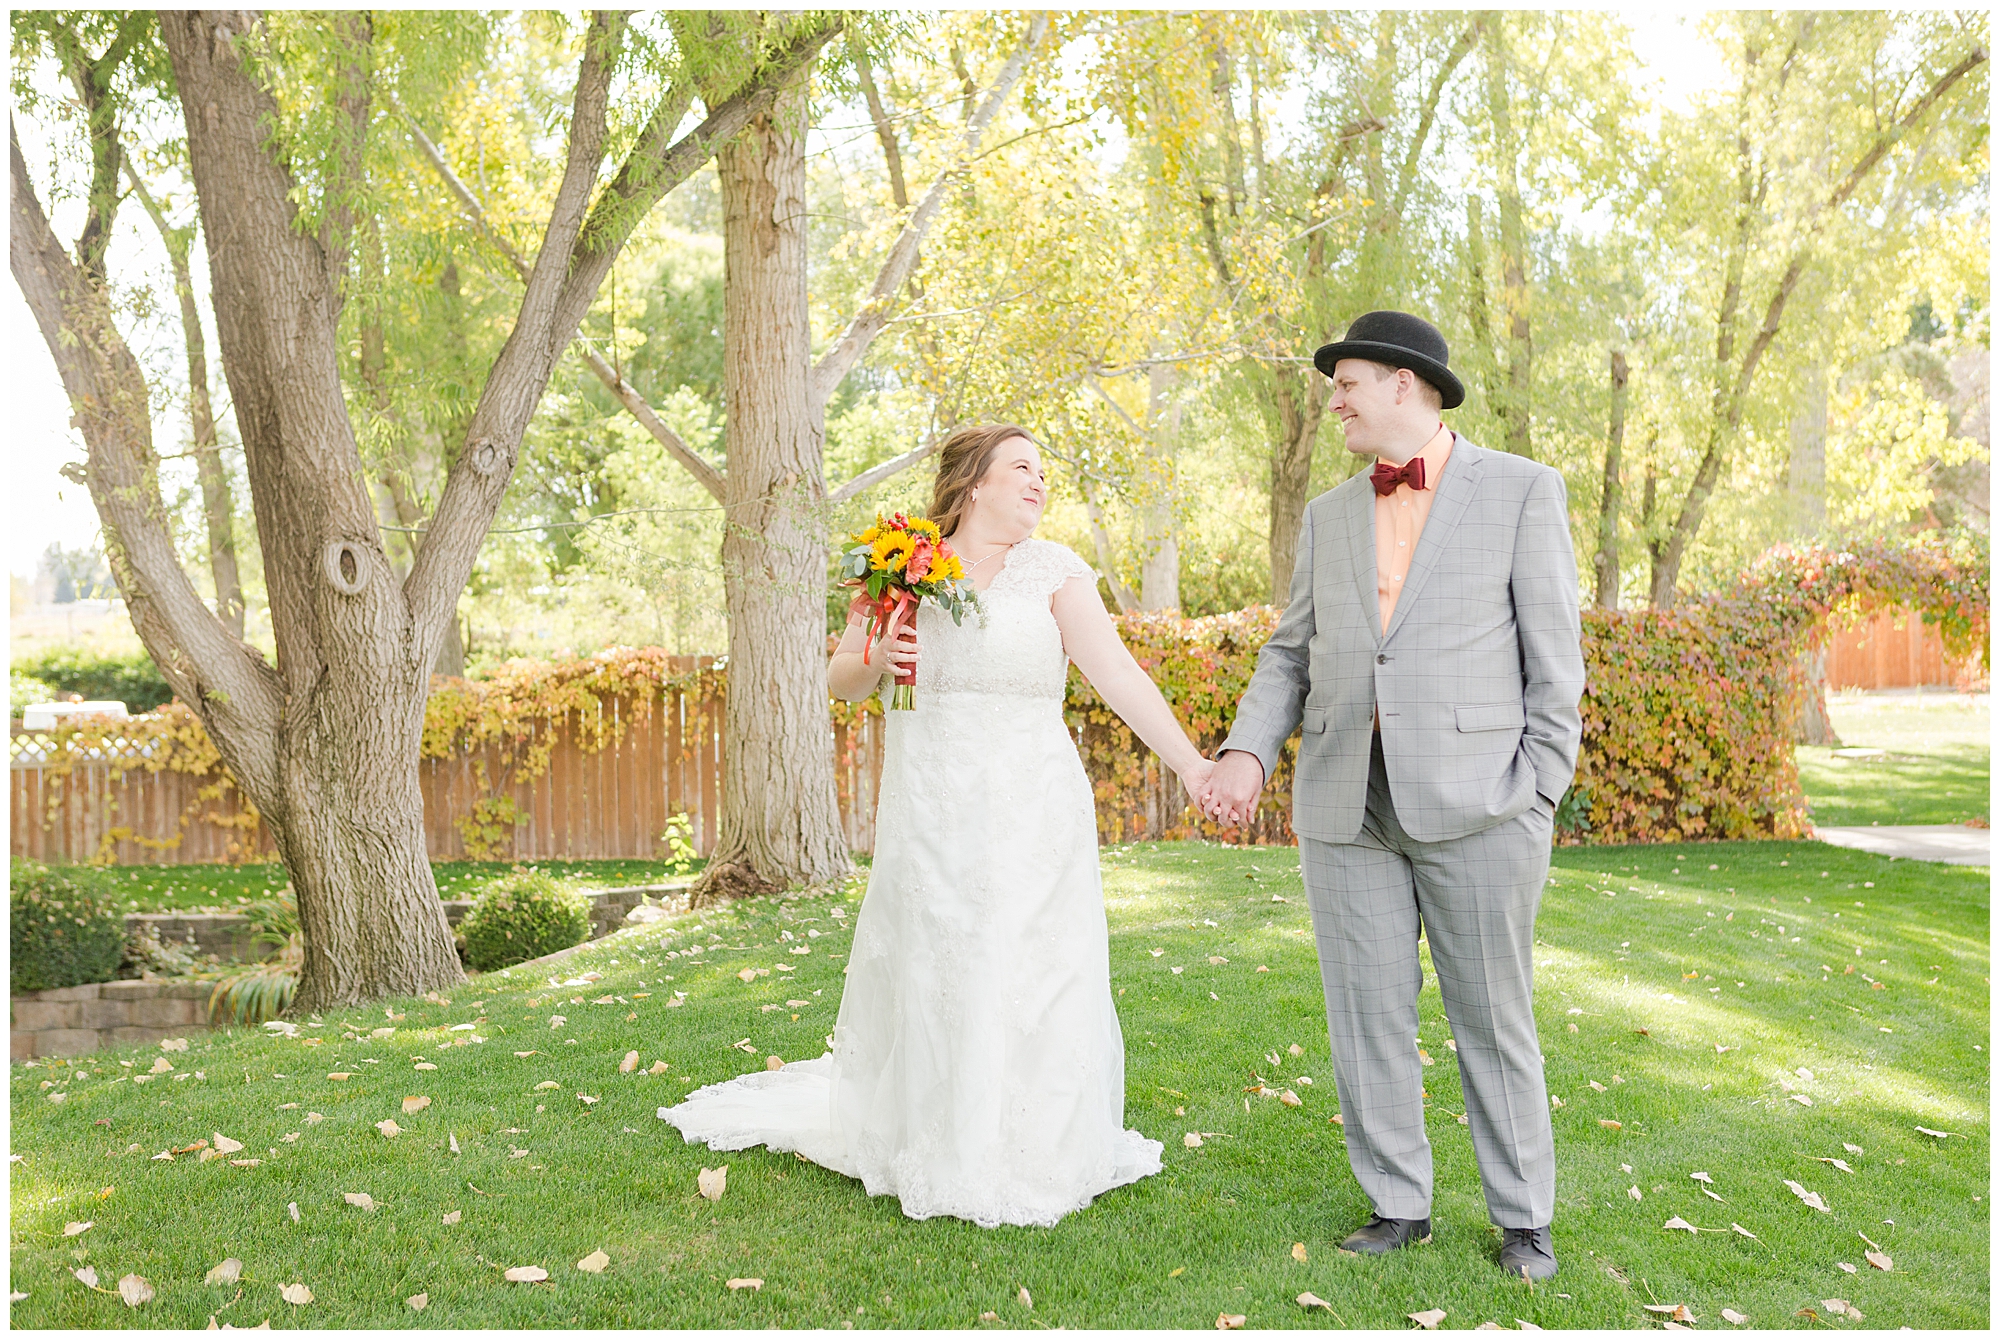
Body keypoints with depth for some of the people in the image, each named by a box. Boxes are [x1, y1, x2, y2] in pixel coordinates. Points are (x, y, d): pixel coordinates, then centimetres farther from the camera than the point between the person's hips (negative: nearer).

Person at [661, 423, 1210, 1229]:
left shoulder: (1053, 572, 1)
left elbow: (1116, 671, -8)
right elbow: (840, 680, 14)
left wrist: (1189, 764, -18)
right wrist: (873, 659, -9)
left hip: (1032, 810, -1)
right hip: (932, 807, 1)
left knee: (1032, 974, 3)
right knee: (931, 977, 7)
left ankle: (1033, 1152, 21)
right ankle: (938, 1151, 24)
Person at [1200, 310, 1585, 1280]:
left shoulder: (1522, 491, 2)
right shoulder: (1328, 516, 14)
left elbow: (1553, 653, -1)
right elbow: (1290, 653, 13)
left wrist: (1541, 794, -7)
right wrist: (1246, 752, -3)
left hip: (1474, 801, -4)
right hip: (1346, 805, 4)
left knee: (1494, 1021, 7)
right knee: (1367, 1019, 8)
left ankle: (1523, 1217, 23)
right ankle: (1398, 1204, 24)